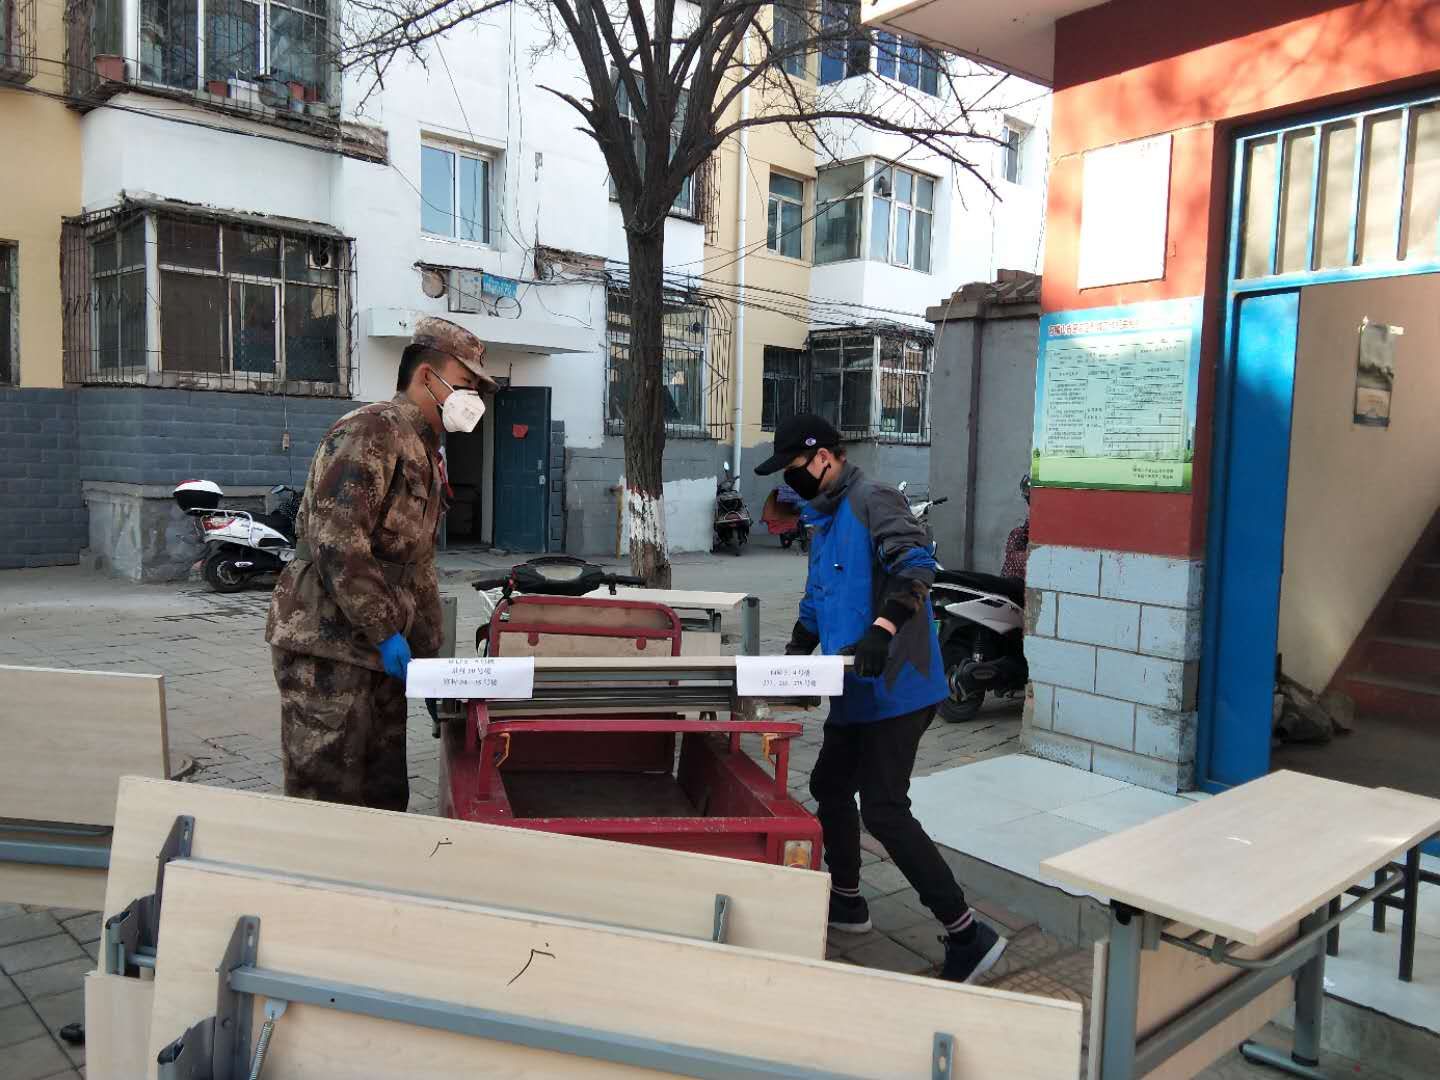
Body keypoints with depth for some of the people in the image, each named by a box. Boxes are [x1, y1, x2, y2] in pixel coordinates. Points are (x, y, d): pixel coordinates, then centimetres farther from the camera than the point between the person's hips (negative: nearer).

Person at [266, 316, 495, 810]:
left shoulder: (426, 454, 19)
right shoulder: (374, 430, -13)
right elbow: (336, 542, -23)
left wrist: (429, 652, 19)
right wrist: (386, 633, -19)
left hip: (381, 653, 10)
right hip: (327, 648, -10)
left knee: (386, 797, 14)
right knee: (329, 798, -2)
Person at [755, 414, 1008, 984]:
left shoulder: (871, 500, -13)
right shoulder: (824, 520, 18)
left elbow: (916, 562, -28)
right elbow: (816, 602, 27)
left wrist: (882, 629, -38)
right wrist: (793, 656, 16)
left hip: (894, 690, -10)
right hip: (856, 693, 10)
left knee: (883, 811, -9)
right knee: (830, 789, 19)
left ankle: (968, 935, 0)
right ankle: (846, 900, 38)